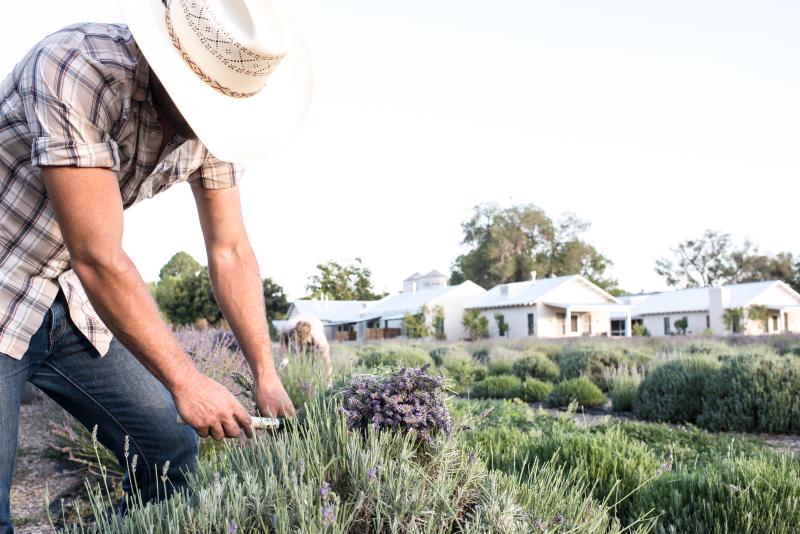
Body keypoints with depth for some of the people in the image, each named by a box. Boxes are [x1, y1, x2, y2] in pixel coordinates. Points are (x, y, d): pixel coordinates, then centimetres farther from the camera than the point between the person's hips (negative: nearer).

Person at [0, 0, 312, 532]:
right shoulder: (76, 69, -28)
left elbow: (231, 251, -3)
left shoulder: (213, 111, -7)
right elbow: (100, 259, -29)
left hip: (71, 304, 6)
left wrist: (267, 374, -8)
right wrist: (185, 381, -23)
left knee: (173, 452, 5)